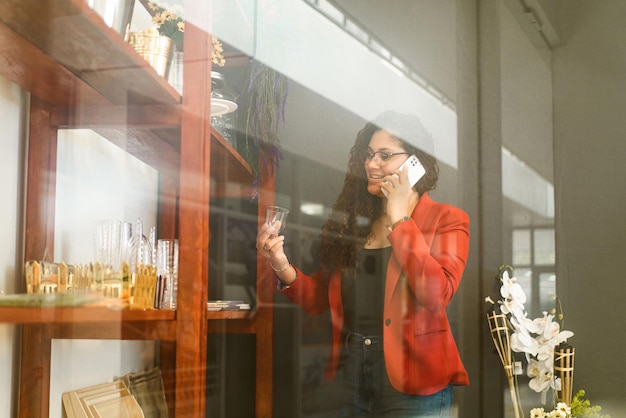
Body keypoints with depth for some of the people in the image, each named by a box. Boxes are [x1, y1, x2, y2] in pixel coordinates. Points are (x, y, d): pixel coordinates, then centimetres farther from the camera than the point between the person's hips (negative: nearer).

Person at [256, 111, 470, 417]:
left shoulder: (447, 220, -3)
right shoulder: (354, 220, 7)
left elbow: (437, 294, -19)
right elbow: (319, 298, 8)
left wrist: (398, 218, -13)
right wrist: (282, 267, -10)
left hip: (411, 384, -3)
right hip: (352, 379, 4)